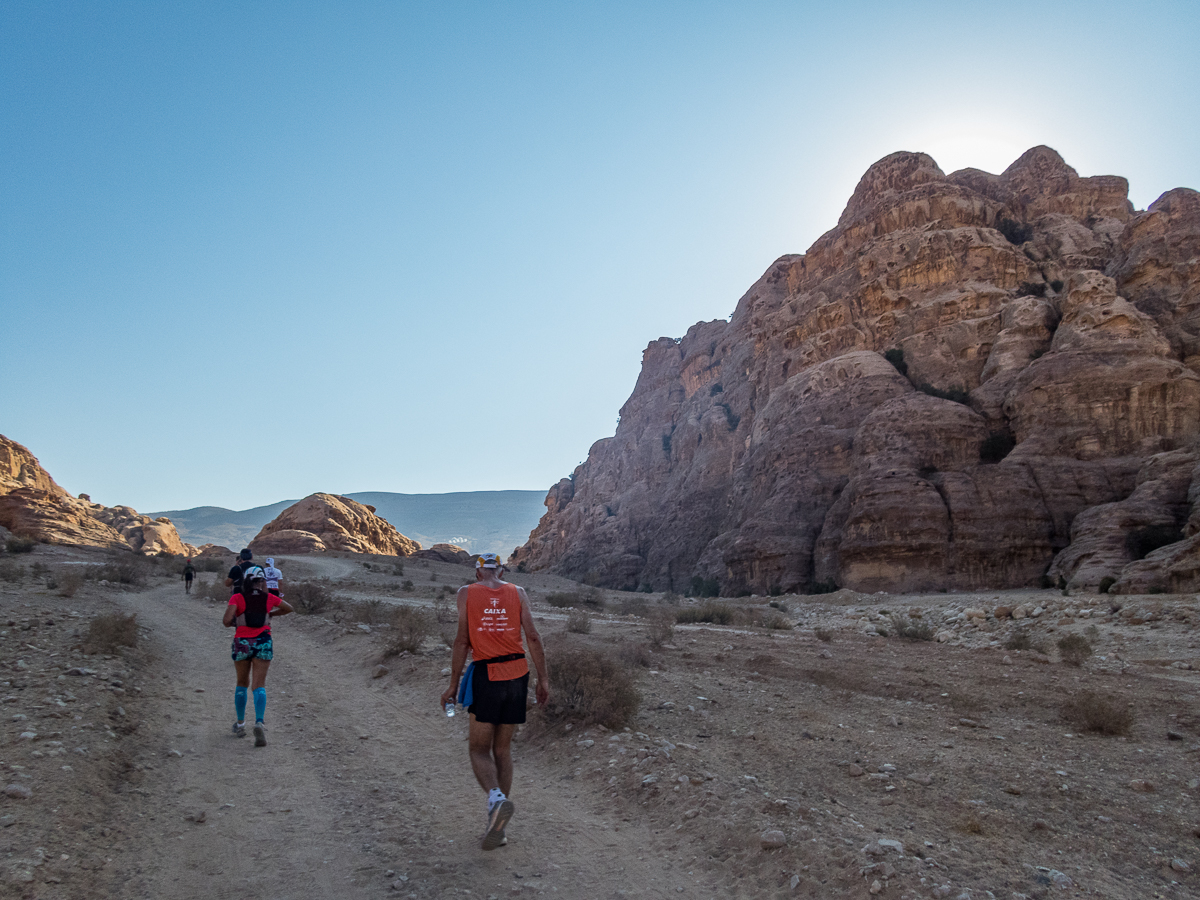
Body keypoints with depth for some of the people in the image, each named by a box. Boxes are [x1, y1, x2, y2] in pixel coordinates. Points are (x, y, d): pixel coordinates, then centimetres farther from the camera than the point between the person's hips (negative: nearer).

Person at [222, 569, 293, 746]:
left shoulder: (237, 598, -3)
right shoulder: (269, 598, 4)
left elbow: (227, 621, -14)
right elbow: (288, 608, 18)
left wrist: (232, 622, 8)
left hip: (242, 643, 0)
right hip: (263, 642, 0)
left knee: (242, 684, 20)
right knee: (259, 686, -1)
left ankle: (240, 724, 27)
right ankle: (259, 722, -23)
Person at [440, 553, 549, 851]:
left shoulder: (466, 593, 2)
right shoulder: (517, 593, 7)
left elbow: (462, 641, -3)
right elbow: (533, 637, 0)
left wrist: (453, 685, 2)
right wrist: (543, 678, 4)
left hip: (486, 675, -3)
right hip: (517, 674, 3)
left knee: (480, 750, 9)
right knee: (503, 749, 14)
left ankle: (496, 798, -20)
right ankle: (497, 827, 16)